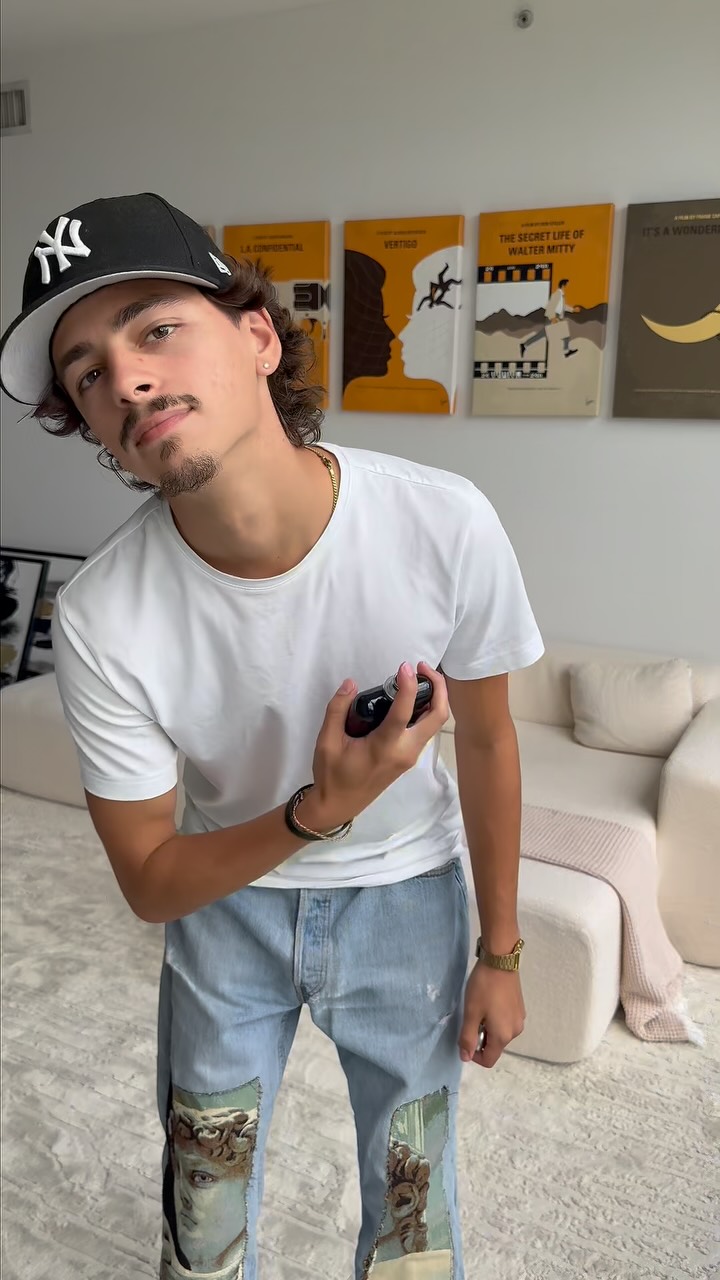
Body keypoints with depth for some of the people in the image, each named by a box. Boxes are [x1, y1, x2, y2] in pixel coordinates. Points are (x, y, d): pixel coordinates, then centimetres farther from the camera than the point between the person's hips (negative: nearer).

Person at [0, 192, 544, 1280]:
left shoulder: (444, 525, -27)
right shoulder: (102, 621, -28)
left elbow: (486, 741, -9)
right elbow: (150, 884, -15)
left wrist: (500, 951, 1)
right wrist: (318, 812, -33)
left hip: (406, 894, 1)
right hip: (225, 893, 0)